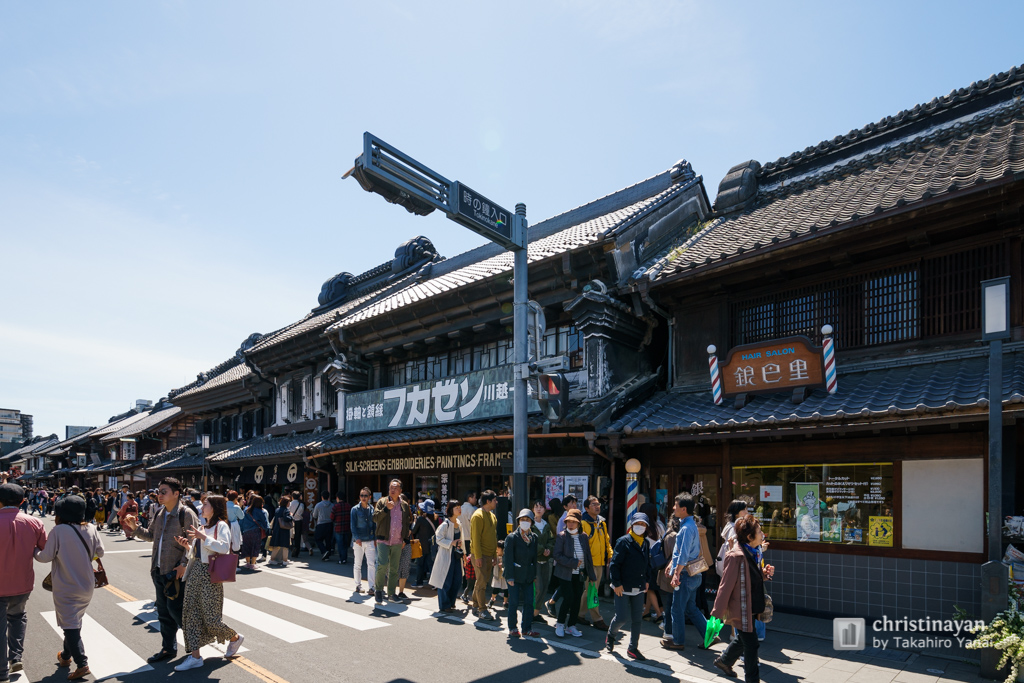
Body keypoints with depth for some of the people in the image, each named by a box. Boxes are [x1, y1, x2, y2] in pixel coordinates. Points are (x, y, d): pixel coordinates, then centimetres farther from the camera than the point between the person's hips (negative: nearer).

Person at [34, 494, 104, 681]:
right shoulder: (90, 529, -4)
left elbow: (46, 557, -12)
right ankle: (66, 655, 39)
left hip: (66, 588, -5)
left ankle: (82, 664, -4)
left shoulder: (59, 530, -17)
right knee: (74, 622, 23)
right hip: (86, 586, 5)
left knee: (70, 625, 2)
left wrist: (34, 552, 7)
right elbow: (99, 552, 3)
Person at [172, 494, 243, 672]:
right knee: (191, 614, 4)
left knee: (211, 617, -4)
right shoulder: (201, 527, 16)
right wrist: (187, 545, 2)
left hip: (210, 573, -8)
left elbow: (224, 547, -23)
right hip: (195, 571, 8)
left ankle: (235, 637, 22)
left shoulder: (221, 525, -8)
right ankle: (195, 656, 10)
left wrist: (204, 537, -23)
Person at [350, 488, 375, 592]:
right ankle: (358, 586, 20)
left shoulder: (372, 509, 7)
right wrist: (357, 538, -15)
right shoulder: (355, 509, -2)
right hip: (358, 541, -2)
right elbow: (352, 525, -4)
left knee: (371, 564, -3)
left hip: (370, 540, 2)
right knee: (357, 564, 7)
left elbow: (374, 524, 11)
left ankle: (371, 586, 1)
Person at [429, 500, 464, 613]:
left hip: (456, 555, 8)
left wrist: (462, 552, 14)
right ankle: (444, 606, 10)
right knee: (445, 582, -2)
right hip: (446, 556, -7)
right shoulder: (445, 525, -14)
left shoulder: (459, 524, 11)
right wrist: (451, 543, -21)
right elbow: (439, 539, -16)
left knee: (457, 581, 9)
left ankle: (450, 602, 25)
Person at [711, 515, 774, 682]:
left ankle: (723, 662, 43)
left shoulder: (754, 552, 5)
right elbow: (726, 585, -22)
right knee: (751, 643, 2)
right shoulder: (736, 556, -25)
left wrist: (764, 574, -2)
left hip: (751, 607, 9)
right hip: (741, 609, -9)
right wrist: (717, 612, -19)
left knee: (742, 639, 23)